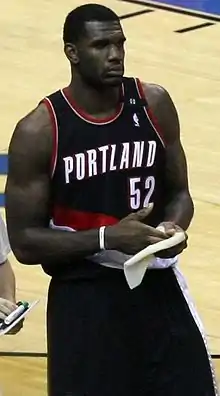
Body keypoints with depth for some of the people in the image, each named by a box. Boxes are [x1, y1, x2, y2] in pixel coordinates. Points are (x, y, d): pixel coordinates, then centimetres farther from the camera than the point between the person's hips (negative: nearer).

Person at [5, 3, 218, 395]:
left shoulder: (154, 105, -1)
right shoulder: (39, 131, -12)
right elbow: (24, 242, -10)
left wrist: (174, 226, -12)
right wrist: (107, 237, -22)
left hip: (158, 288, 3)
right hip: (85, 299, -3)